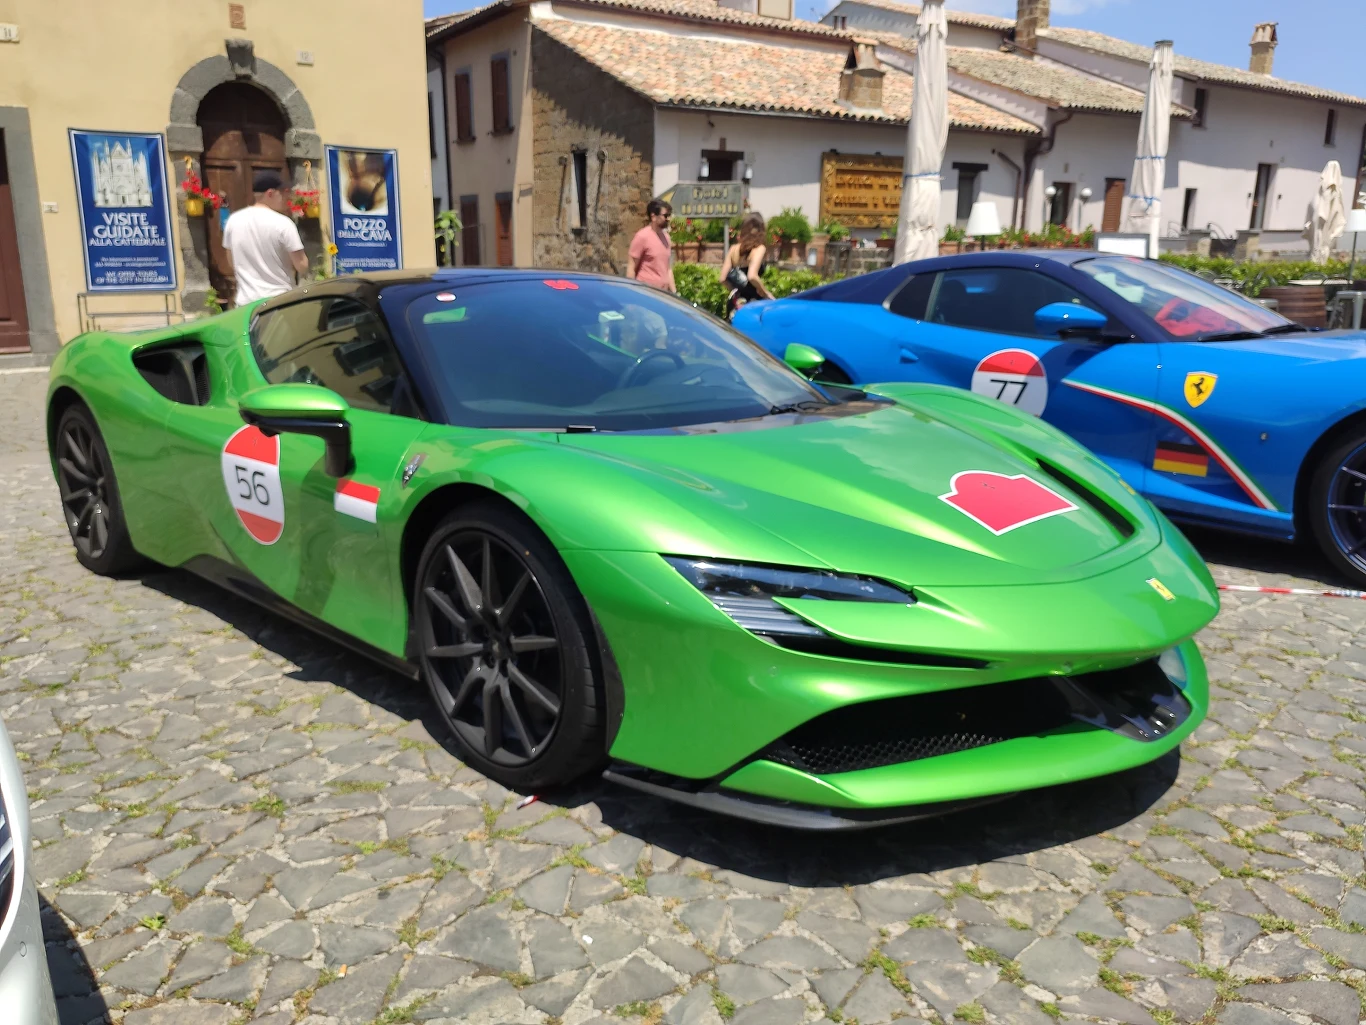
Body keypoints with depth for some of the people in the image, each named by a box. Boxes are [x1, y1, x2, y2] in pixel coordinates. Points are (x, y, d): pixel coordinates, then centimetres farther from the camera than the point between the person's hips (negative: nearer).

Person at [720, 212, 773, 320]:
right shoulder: (759, 248, -9)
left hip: (736, 302, 6)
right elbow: (752, 276, -24)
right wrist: (766, 293, -11)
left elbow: (723, 279, 2)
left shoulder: (734, 249, 5)